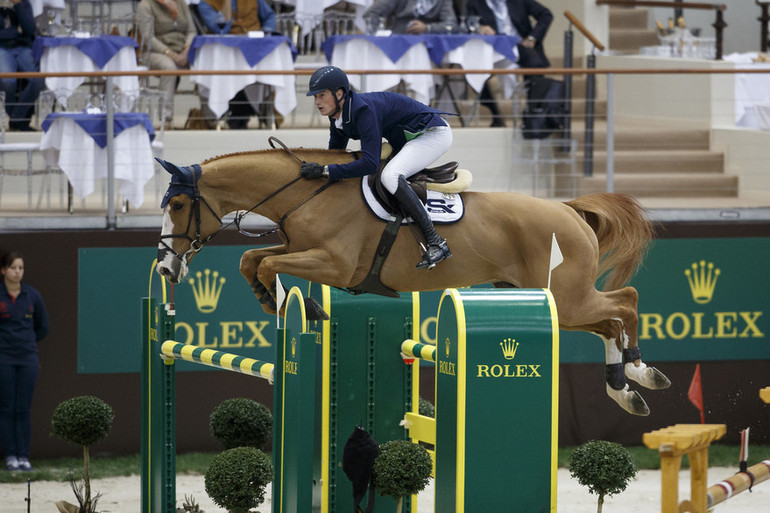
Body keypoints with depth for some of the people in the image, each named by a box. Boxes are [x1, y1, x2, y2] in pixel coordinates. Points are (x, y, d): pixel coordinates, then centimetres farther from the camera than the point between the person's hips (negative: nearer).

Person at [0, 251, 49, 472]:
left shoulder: (32, 295, 5)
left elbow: (43, 327, 16)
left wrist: (27, 342, 13)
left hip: (28, 358, 2)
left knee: (23, 410, 2)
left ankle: (24, 457, 5)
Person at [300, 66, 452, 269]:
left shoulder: (364, 110, -31)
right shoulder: (337, 117, -2)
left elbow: (370, 164, -37)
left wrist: (324, 171, -37)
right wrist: (311, 164, -5)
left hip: (434, 133, -11)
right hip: (408, 139, 11)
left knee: (389, 177, -31)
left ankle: (435, 243, -31)